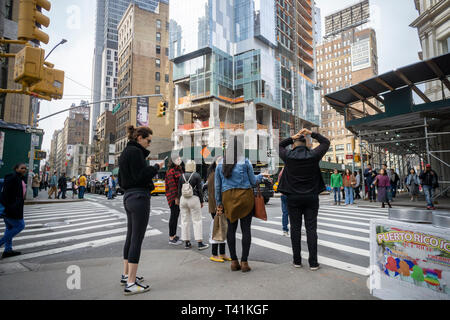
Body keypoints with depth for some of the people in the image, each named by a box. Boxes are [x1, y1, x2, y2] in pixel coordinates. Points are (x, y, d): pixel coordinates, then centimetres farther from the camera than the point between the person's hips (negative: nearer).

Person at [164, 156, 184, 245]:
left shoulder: (179, 170, 16)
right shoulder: (171, 171, -12)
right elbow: (172, 185, -19)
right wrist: (176, 197, -22)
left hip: (179, 196, 9)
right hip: (173, 197, -9)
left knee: (176, 215, 15)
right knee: (174, 215, -4)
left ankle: (174, 235, 27)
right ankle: (171, 238, 4)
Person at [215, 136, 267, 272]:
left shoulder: (220, 164, 6)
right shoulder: (246, 162, -3)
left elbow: (217, 186, 8)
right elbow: (253, 181, 3)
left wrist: (219, 203, 14)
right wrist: (261, 175, 22)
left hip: (227, 198, 3)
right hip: (245, 197, -2)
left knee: (231, 228, 8)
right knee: (246, 229, 3)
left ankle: (234, 261, 14)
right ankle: (244, 262, 7)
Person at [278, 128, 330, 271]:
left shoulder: (288, 156, -5)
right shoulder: (313, 155, -4)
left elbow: (278, 146, 15)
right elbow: (326, 142, 12)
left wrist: (291, 138, 7)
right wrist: (311, 133, 13)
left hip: (294, 198, 0)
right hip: (311, 197, 1)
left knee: (295, 229, 7)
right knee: (311, 229, 4)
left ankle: (297, 260, 16)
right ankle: (313, 262, 9)